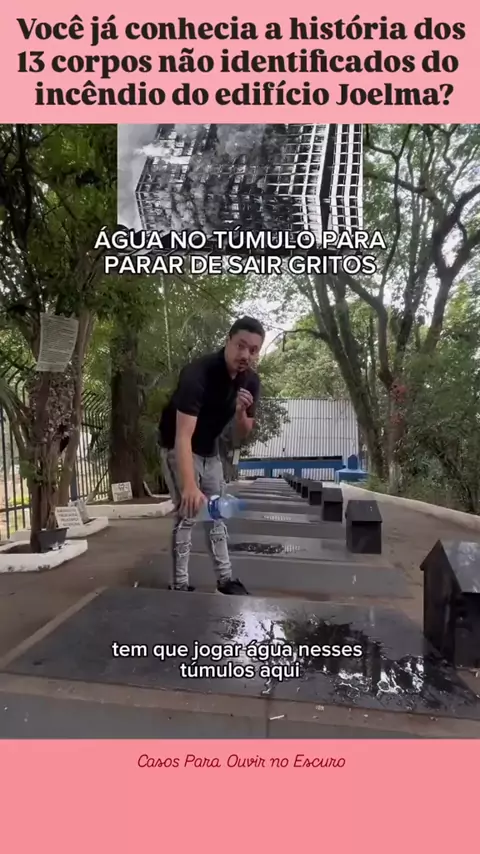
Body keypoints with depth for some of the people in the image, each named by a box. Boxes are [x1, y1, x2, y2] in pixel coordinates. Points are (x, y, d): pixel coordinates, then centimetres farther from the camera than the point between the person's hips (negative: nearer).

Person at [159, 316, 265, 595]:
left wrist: (241, 413, -27)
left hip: (210, 449, 7)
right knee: (189, 514, -10)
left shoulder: (251, 381, -12)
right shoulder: (198, 373, -33)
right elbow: (183, 436, -42)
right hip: (179, 447, -7)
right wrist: (189, 486, -54)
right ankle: (180, 585, 2)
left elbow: (244, 434, -3)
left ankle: (225, 578, 23)